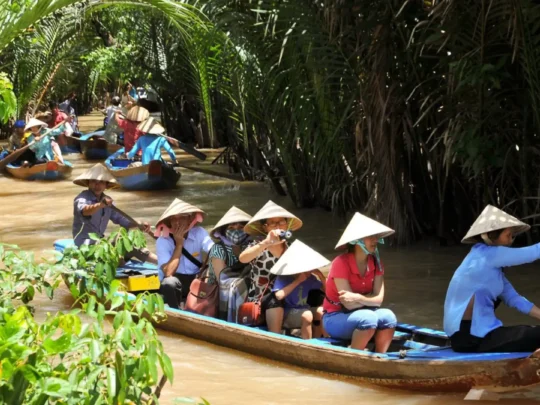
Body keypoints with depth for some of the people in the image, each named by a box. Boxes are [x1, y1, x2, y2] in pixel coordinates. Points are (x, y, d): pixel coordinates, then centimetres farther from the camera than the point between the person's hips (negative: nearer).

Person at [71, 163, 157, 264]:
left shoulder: (107, 200, 10)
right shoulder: (82, 198, -14)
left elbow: (120, 219, 11)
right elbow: (84, 211, -38)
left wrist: (139, 225, -9)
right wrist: (100, 204, -60)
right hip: (85, 244, -9)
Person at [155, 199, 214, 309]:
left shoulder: (199, 233, -4)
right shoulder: (163, 241, -12)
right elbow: (168, 272, -23)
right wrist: (179, 244, -21)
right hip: (176, 282, -2)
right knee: (169, 282, -36)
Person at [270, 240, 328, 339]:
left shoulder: (311, 278, -1)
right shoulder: (283, 278, -14)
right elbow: (278, 296, -32)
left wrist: (321, 276, -11)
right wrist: (298, 281, -27)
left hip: (304, 311, 5)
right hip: (287, 314, -5)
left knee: (321, 311, -22)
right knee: (307, 315, -32)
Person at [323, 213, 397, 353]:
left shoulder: (375, 263, -1)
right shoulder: (341, 263, -20)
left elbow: (379, 299, -9)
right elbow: (349, 304, -23)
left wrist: (358, 298, -25)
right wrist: (368, 298, -13)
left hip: (359, 314, 6)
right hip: (335, 318, -6)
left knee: (388, 317, -24)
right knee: (368, 319, -34)